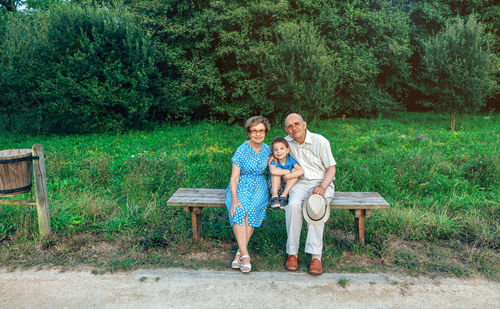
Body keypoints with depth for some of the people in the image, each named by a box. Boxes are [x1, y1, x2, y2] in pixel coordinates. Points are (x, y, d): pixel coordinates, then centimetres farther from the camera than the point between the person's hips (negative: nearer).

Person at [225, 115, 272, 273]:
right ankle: (245, 255, -30)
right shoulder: (242, 151, -7)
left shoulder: (267, 149, 5)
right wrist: (234, 199, -23)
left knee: (251, 212, -30)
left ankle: (239, 253, -22)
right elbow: (234, 178, -9)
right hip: (240, 187, -2)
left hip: (259, 186, 2)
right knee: (239, 212, -32)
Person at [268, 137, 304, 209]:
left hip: (288, 187, 2)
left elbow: (301, 171, -25)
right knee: (277, 171, -25)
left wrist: (288, 176, -31)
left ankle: (284, 196, -20)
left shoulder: (290, 160, -10)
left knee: (295, 170, -19)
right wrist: (288, 171, -29)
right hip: (274, 187, -2)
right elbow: (273, 171, -41)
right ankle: (274, 197, -26)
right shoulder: (273, 161, -16)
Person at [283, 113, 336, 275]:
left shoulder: (320, 141, -5)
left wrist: (322, 187, -22)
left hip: (322, 183, -2)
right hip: (300, 184, 2)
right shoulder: (287, 142, 6)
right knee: (293, 205, -31)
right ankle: (292, 253, -22)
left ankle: (316, 256, -30)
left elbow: (331, 169, -4)